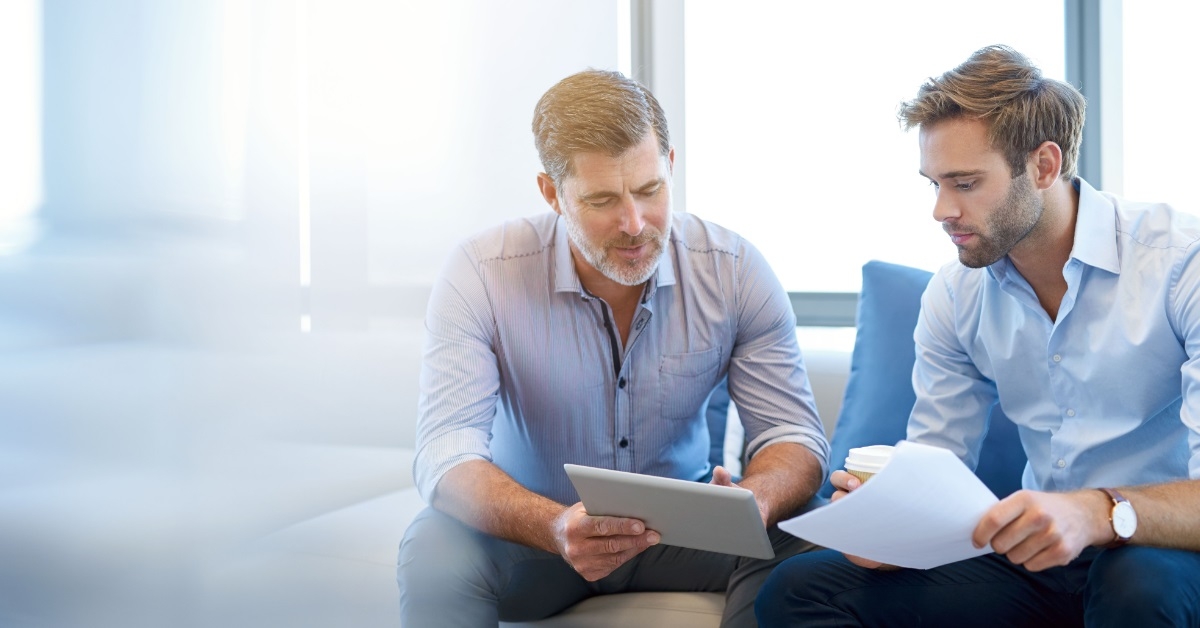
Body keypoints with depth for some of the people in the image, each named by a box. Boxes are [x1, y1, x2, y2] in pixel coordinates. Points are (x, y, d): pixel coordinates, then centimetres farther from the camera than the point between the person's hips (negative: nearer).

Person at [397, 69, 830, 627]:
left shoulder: (734, 271, -12)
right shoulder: (481, 275, -18)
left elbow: (793, 434, -10)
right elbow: (445, 456, -26)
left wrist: (754, 502, -36)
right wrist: (557, 529, -47)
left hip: (678, 526, 2)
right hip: (530, 531, -2)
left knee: (796, 544, -26)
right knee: (434, 554, -33)